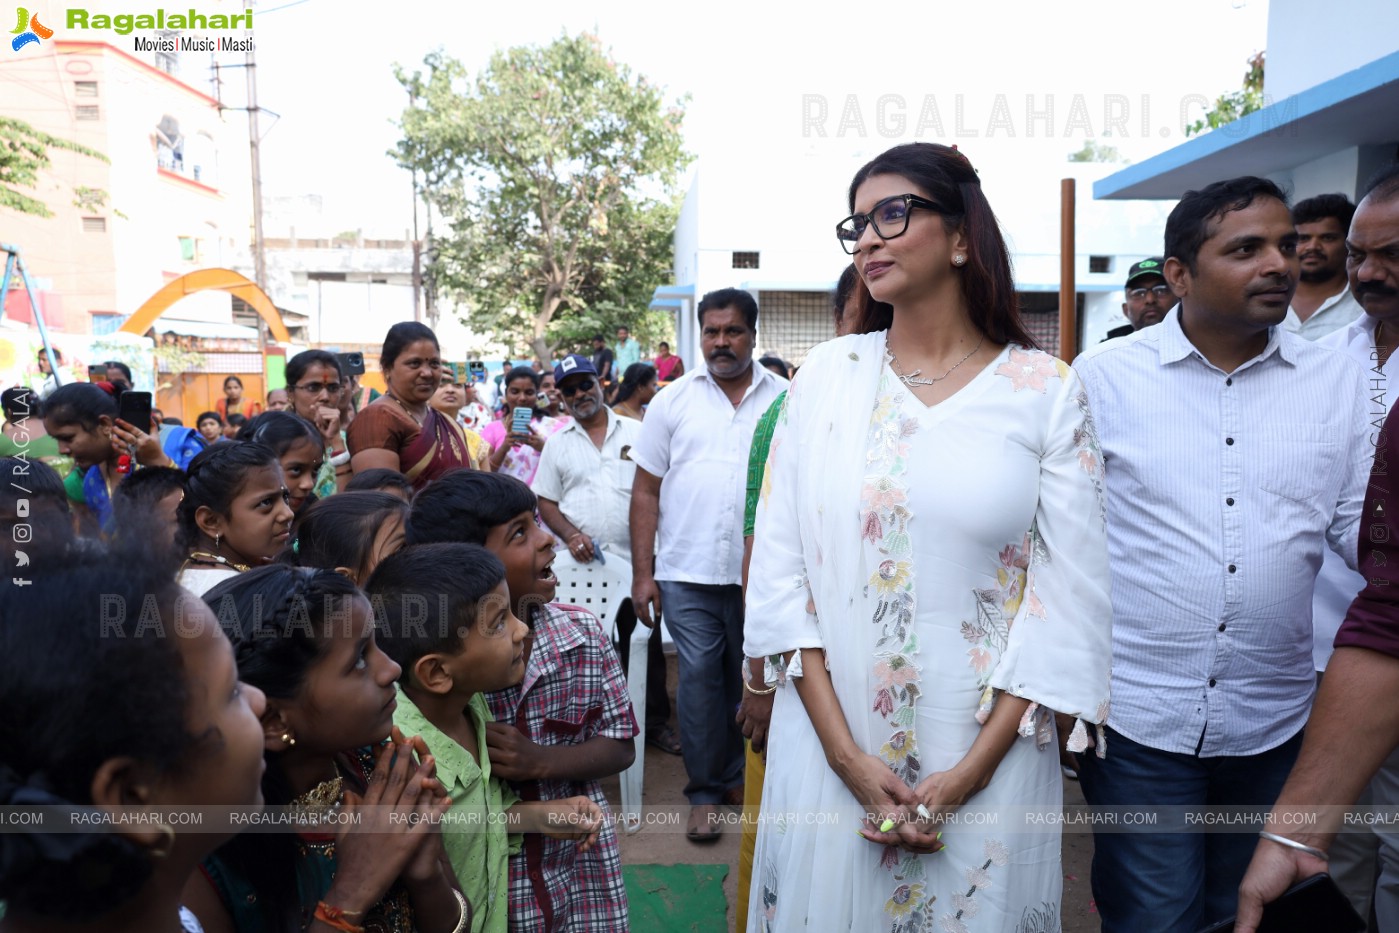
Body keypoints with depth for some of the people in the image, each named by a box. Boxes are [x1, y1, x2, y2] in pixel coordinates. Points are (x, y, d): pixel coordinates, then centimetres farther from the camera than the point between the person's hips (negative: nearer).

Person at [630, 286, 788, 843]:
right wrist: (642, 573, -1)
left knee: (752, 680, 12)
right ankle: (705, 792, 18)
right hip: (688, 572, 0)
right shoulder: (673, 401, 4)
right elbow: (646, 490, 4)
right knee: (699, 678, 3)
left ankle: (741, 777, 32)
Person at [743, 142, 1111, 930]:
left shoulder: (1047, 390, -4)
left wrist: (972, 771, -11)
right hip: (827, 750, 2)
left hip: (987, 755, -1)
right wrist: (845, 753, -9)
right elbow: (779, 569, -3)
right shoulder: (827, 374, 0)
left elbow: (1068, 596, -6)